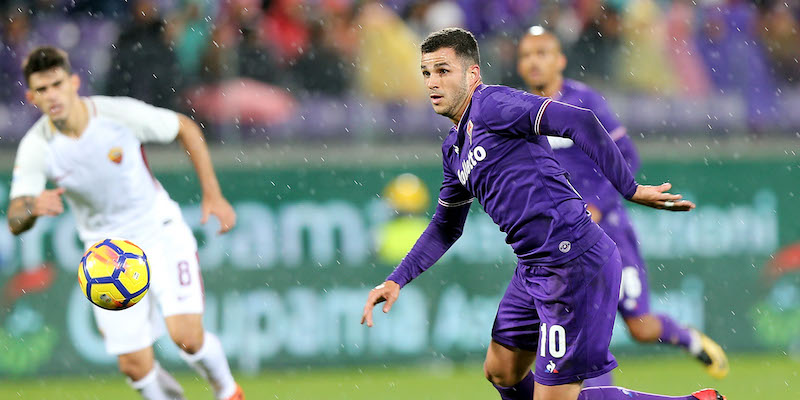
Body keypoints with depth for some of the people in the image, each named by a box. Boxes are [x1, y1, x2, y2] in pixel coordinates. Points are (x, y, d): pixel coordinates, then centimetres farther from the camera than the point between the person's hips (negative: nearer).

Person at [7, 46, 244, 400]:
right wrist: (33, 207, -43)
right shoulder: (35, 148, -16)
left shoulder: (120, 113, -20)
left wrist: (213, 194, -4)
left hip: (160, 231, -2)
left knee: (187, 335, -18)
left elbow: (186, 129, -3)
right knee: (135, 367, -6)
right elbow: (15, 222, -18)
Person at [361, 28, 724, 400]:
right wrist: (396, 280, 20)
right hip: (534, 270, 10)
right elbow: (446, 226, 31)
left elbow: (581, 122, -21)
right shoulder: (454, 148, 19)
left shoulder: (490, 104, -11)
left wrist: (629, 189, -22)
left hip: (575, 263, -10)